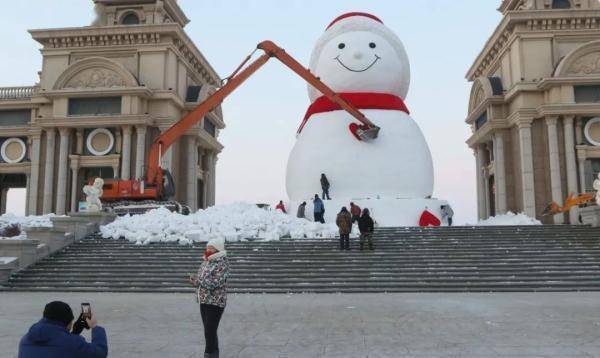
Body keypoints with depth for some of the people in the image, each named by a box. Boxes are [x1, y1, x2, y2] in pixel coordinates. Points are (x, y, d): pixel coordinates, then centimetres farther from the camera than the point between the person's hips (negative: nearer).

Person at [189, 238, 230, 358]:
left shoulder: (222, 264, -14)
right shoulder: (206, 262, 12)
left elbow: (216, 282, -22)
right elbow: (201, 279, 19)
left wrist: (197, 281, -16)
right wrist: (195, 280, -4)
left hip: (215, 302, -8)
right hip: (204, 301, 8)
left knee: (210, 332, -8)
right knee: (209, 331, 16)